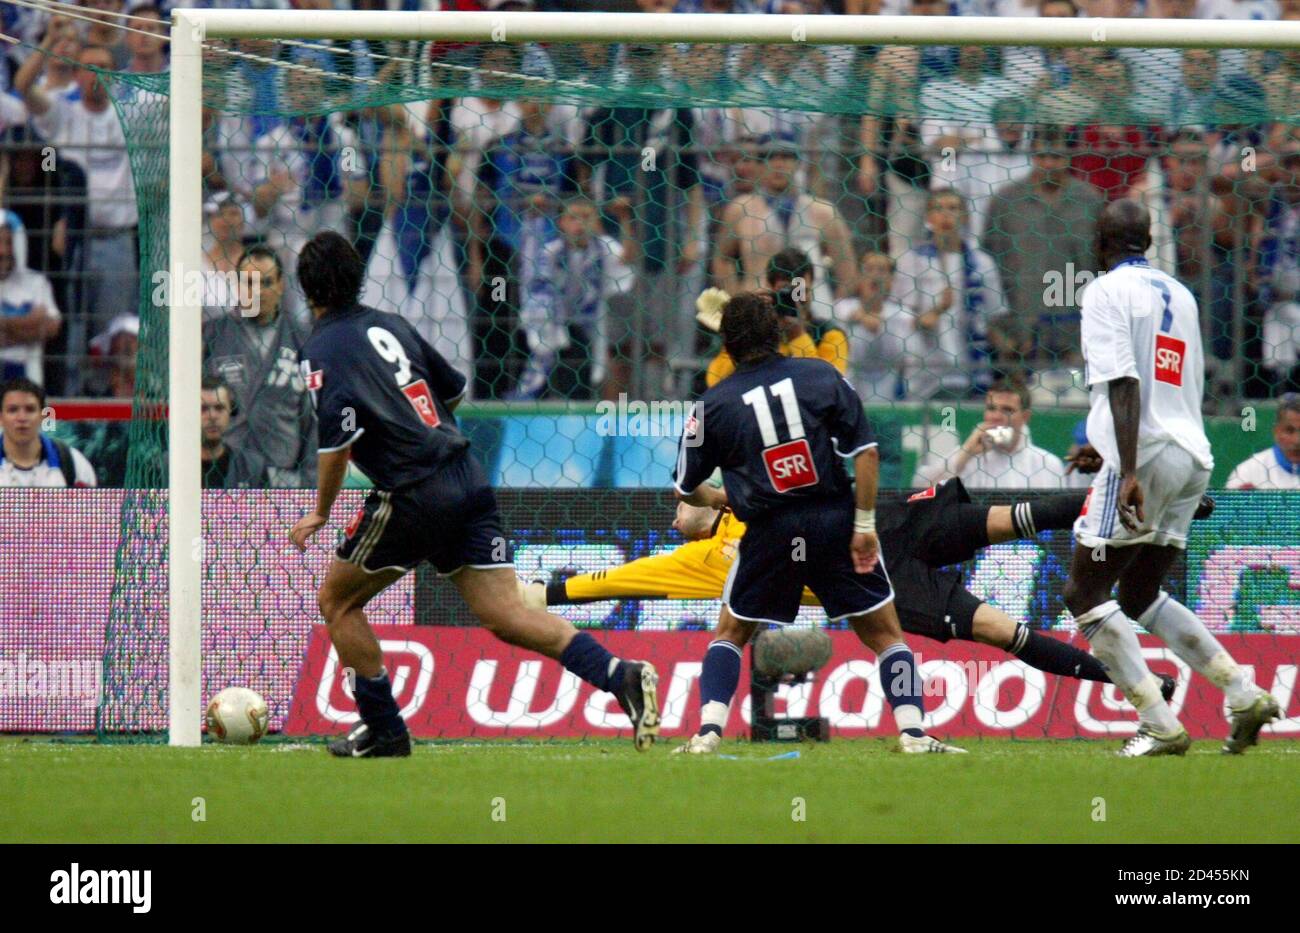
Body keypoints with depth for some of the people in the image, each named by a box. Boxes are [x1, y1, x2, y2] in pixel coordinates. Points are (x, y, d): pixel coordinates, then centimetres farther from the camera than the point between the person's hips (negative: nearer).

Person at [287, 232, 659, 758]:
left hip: (413, 496, -6)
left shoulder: (323, 350, -5)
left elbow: (337, 441, -17)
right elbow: (454, 390, 26)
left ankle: (383, 728, 15)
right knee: (506, 617, 0)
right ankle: (620, 676, -18)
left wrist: (320, 514, -4)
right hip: (468, 479, 6)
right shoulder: (391, 326, 16)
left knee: (337, 601, 15)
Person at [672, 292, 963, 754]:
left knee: (730, 633, 19)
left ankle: (709, 730, 4)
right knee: (884, 633, 10)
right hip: (835, 521, 0)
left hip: (770, 533, 0)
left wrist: (716, 499, 34)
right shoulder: (820, 375, 1)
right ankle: (912, 732, -1)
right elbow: (865, 451, -5)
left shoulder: (713, 405, 2)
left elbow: (686, 489, 12)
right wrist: (864, 525, -2)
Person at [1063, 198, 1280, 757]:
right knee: (1140, 596, 19)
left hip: (1147, 457, -8)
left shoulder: (1107, 291, -4)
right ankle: (1244, 695, 8)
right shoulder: (1179, 294, 19)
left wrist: (1128, 470, -24)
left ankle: (1160, 726, -11)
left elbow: (1125, 384, -16)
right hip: (1194, 459, 8)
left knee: (1085, 595, -1)